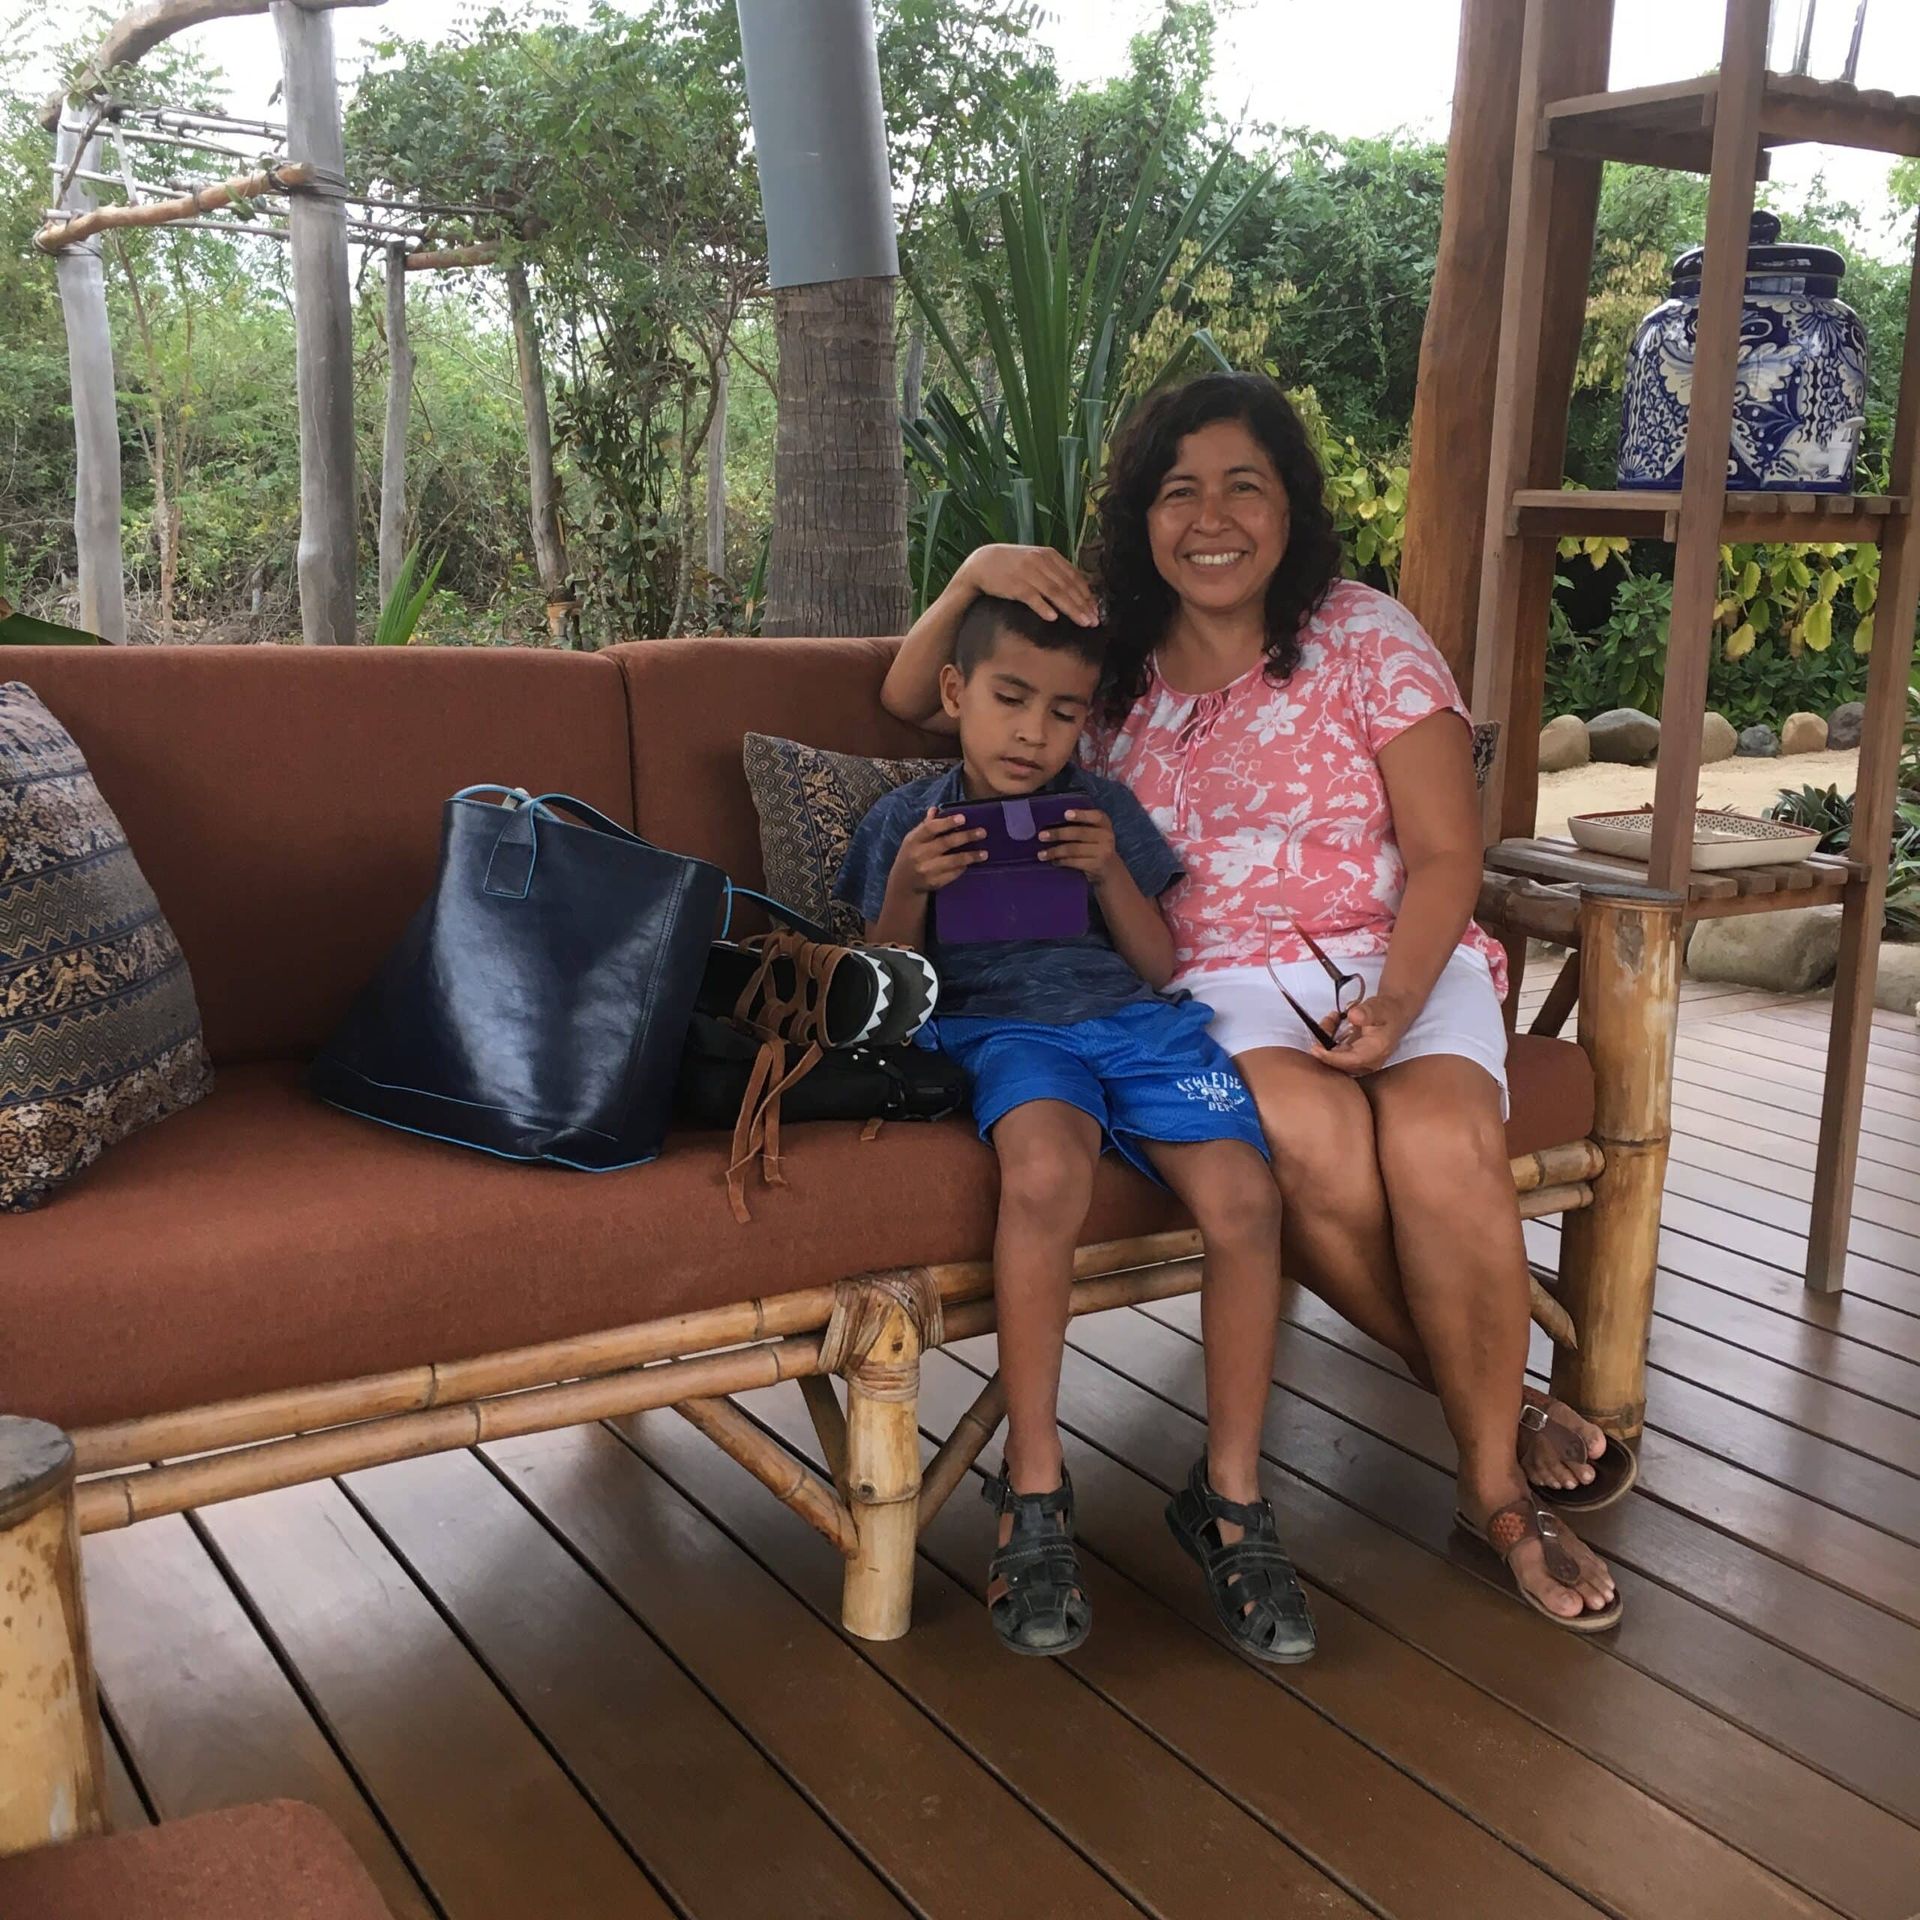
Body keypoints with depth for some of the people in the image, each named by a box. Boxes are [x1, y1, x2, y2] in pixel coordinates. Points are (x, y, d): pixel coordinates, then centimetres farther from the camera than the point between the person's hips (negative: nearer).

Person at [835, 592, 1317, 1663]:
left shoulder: (1105, 809, 21)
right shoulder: (908, 821, 16)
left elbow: (1161, 963, 16)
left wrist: (1111, 871, -1)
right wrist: (908, 889, -6)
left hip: (1133, 1017, 3)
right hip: (1001, 1025, -2)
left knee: (1244, 1198, -27)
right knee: (1047, 1173, -39)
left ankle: (1231, 1492, -9)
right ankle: (1034, 1487, -24)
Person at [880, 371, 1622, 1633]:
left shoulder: (1367, 640, 2)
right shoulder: (1108, 656, 11)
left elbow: (1445, 854, -1)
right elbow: (912, 704, 15)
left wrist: (1397, 1001, -20)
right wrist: (974, 576, -5)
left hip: (1400, 962, 0)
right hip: (1218, 986, 1)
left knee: (1439, 1141, -34)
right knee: (1320, 1141, -34)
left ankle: (1496, 1483, -11)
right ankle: (1504, 1403, -9)